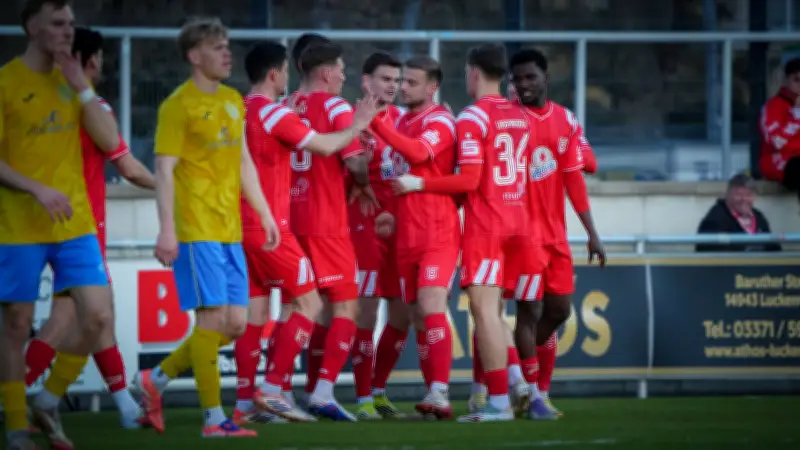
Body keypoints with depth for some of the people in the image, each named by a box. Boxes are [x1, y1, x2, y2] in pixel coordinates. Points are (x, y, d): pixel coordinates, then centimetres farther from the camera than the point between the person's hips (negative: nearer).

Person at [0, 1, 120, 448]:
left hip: (75, 224, 5)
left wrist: (82, 86, -7)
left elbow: (110, 140, 2)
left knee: (100, 318, -3)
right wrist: (37, 189, -21)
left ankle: (50, 403, 16)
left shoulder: (72, 80, 9)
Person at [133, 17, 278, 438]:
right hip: (196, 229, -8)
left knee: (236, 324, 6)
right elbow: (164, 169, -11)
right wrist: (166, 229, -18)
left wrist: (265, 214, 18)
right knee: (212, 318, -9)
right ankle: (214, 418, -4)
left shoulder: (233, 100, 16)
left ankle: (157, 378, 20)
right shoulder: (179, 105, -7)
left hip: (230, 230, 8)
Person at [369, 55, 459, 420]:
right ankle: (434, 398, 11)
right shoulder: (403, 122, 16)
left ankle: (439, 394, -22)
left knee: (431, 308, -18)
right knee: (418, 317, 7)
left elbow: (419, 152, -30)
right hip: (408, 236, 8)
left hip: (438, 235, -8)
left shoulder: (439, 121, -9)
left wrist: (377, 125, -35)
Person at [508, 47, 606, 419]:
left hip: (555, 232, 5)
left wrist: (592, 234, 10)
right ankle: (534, 395, -3)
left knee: (558, 310, 7)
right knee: (530, 309, -9)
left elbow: (574, 180, 12)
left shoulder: (566, 120, 9)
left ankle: (539, 385, 21)